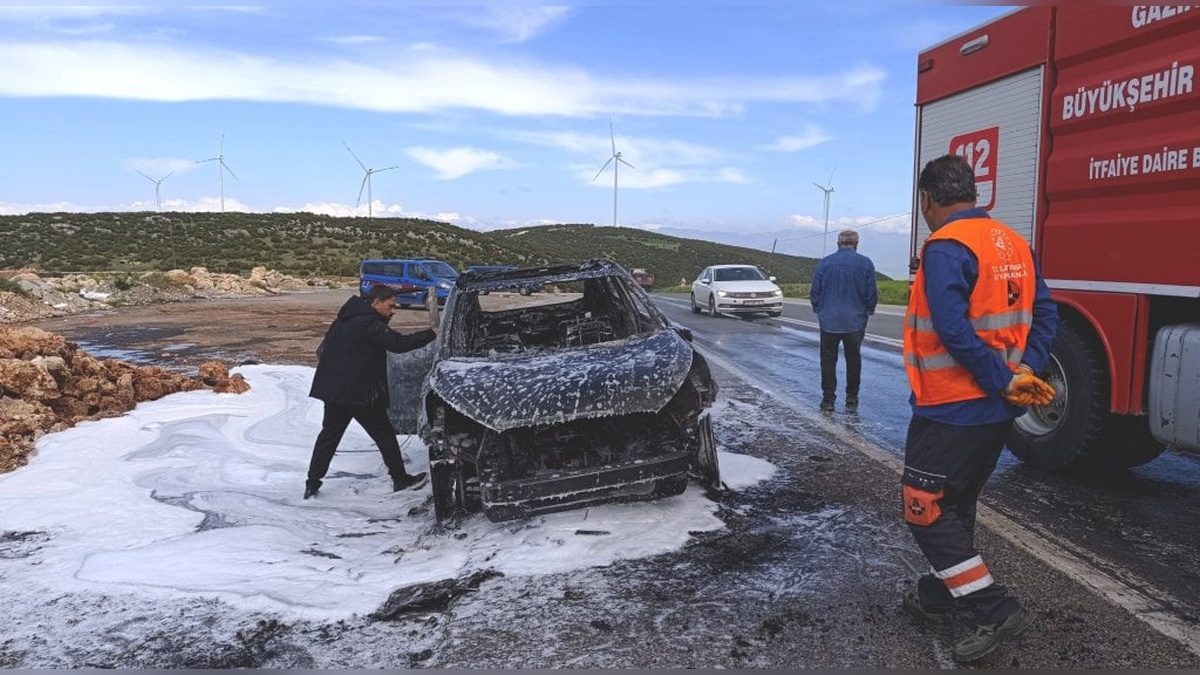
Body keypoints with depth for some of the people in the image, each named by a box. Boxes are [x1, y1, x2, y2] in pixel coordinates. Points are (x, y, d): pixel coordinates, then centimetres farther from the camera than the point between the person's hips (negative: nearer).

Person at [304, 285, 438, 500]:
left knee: (329, 434, 14)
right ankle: (400, 479, 11)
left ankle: (312, 485, 15)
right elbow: (398, 343, -25)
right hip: (357, 391, -9)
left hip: (332, 388, 9)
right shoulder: (369, 323, -16)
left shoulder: (349, 317, 13)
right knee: (384, 434, 4)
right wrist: (432, 334, -22)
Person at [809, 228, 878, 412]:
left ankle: (828, 400, 6)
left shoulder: (824, 263, -2)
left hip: (829, 321, 0)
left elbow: (814, 293, 1)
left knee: (828, 360, 7)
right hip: (855, 321, 0)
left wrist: (819, 311, 17)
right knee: (853, 360, 11)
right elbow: (872, 294, -2)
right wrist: (867, 311, 15)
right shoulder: (865, 263, -4)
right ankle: (851, 400, 13)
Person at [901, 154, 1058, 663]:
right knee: (956, 506, 20)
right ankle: (935, 599, 32)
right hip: (997, 411, 9)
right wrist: (1026, 371, -2)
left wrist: (1005, 382, -18)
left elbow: (953, 329, -26)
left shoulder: (946, 247, -16)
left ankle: (995, 610, 1)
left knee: (925, 511, 2)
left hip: (950, 410, -9)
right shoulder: (1014, 244, 10)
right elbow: (1045, 313, 7)